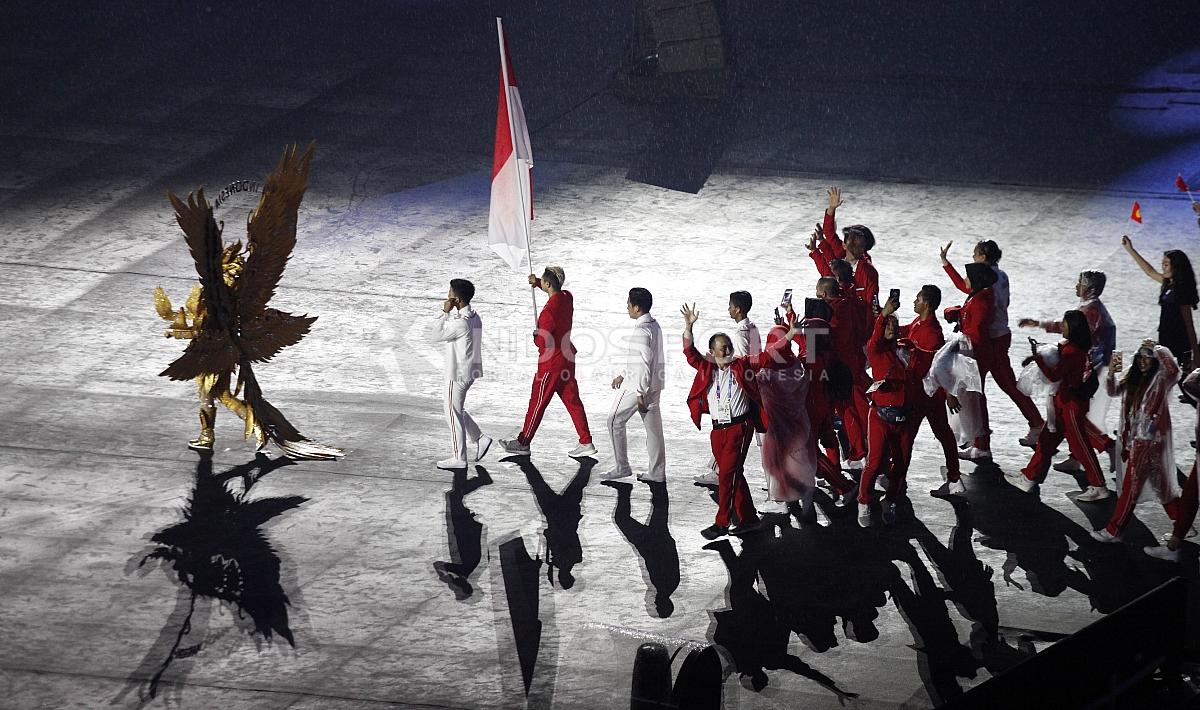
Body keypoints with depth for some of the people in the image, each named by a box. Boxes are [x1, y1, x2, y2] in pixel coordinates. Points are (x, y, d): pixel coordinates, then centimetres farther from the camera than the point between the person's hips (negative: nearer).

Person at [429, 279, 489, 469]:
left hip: (457, 373, -9)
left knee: (453, 414, 3)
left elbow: (435, 336, -21)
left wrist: (445, 312, -20)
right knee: (456, 410, 23)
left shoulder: (461, 323, -26)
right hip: (469, 371, 9)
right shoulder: (474, 317, 4)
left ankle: (458, 458, 10)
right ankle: (478, 439, 22)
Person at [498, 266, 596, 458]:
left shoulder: (550, 310, -26)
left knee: (537, 402, 4)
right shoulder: (567, 298, -1)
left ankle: (523, 443, 15)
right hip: (566, 359, 8)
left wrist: (536, 336, 0)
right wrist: (537, 283, 17)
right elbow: (555, 291, 27)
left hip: (551, 363, -8)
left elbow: (543, 342, -22)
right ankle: (586, 443, 11)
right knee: (572, 400, 12)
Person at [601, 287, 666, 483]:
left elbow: (644, 363, -24)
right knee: (652, 426, 10)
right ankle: (656, 472, 12)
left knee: (615, 421, 3)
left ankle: (621, 467, 5)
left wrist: (640, 393, -22)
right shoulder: (654, 325, 10)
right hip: (653, 384, 9)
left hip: (637, 385, -9)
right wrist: (623, 376, 25)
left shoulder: (642, 331, -20)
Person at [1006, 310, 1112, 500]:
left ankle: (1099, 488, 5)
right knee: (1046, 439, 16)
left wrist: (1037, 356, -16)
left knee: (1079, 445, -2)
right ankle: (1029, 478, 26)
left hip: (1072, 403, -10)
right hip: (1064, 401, 10)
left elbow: (1054, 375, -23)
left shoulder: (1072, 351, -25)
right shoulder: (1071, 346, 5)